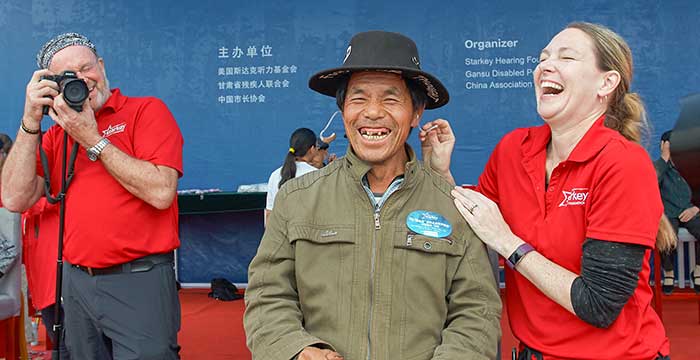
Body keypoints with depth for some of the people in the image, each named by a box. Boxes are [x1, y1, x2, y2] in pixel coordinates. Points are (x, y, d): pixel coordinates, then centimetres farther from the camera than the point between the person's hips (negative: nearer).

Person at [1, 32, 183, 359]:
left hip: (139, 282, -5)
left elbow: (160, 192, -17)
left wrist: (92, 139, -13)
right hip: (77, 283, 5)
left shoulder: (147, 110, -3)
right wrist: (31, 121, -5)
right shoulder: (57, 133, 11)